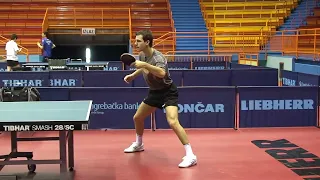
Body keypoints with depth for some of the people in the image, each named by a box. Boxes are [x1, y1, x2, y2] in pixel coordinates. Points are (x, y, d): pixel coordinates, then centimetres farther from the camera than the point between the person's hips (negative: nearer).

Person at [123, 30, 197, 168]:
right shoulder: (142, 55, -1)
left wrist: (145, 64, -55)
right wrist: (133, 75, 10)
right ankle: (138, 144, 44)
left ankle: (190, 155, -23)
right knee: (137, 118, 17)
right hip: (154, 92, 9)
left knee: (172, 122, -28)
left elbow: (162, 73, -50)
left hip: (168, 92, -9)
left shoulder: (157, 57, -27)